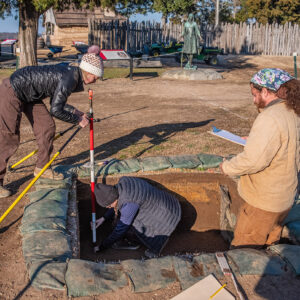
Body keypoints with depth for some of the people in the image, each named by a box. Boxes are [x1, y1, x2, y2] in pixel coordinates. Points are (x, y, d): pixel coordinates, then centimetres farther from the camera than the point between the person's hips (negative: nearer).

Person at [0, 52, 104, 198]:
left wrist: (76, 112, 6)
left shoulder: (71, 73, 5)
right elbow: (55, 110, -23)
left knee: (47, 127, 9)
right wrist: (78, 120, -12)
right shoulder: (69, 79, -24)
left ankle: (42, 168, 24)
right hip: (12, 93, -10)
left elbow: (57, 102, 15)